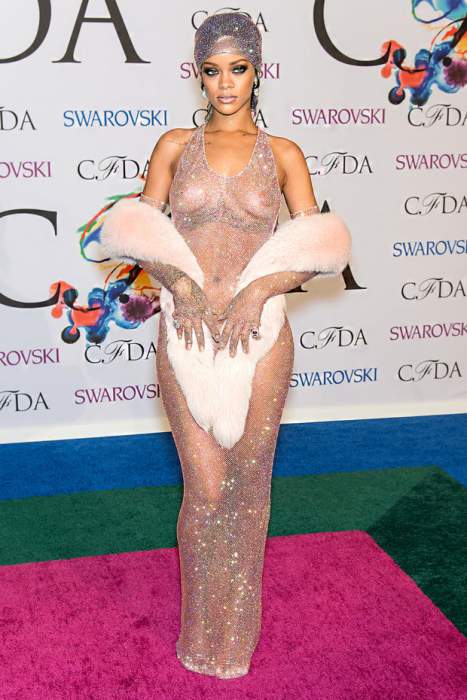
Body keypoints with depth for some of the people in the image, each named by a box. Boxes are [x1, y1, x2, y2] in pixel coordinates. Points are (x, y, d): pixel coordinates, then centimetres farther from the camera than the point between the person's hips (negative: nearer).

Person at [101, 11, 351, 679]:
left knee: (248, 484, 9)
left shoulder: (282, 153, 7)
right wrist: (179, 282, -14)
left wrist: (259, 290, -13)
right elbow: (139, 233, 4)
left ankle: (237, 628, 30)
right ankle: (202, 631, 25)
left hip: (260, 330, 0)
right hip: (186, 329, 0)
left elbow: (318, 246, 1)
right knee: (206, 489, 2)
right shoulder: (174, 145, 9)